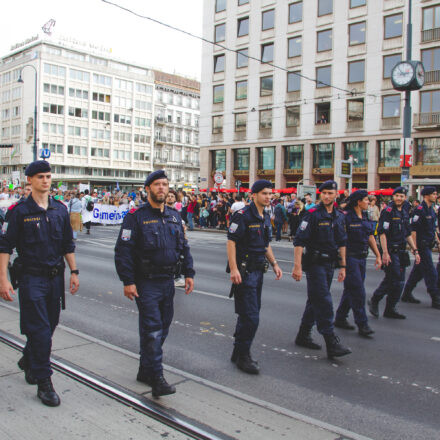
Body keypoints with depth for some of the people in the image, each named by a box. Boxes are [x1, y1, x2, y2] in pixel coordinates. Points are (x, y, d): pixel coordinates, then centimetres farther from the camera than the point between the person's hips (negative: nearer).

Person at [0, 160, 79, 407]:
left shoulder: (60, 210, 8)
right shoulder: (20, 211, -6)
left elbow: (68, 244, 14)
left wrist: (74, 271, 9)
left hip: (55, 277, 5)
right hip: (31, 277, -5)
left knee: (50, 325, 15)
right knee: (40, 330, -5)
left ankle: (28, 361, 40)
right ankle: (44, 382, 6)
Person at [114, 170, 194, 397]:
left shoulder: (174, 216, 11)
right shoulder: (136, 216, -8)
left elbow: (183, 246, 17)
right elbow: (123, 250, -11)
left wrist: (188, 273, 10)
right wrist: (128, 281, -16)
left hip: (168, 281, 7)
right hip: (146, 282, -6)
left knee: (162, 328, 13)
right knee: (152, 330, -8)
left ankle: (145, 370, 28)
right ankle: (156, 378, -1)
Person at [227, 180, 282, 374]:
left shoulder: (265, 218, 14)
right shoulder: (243, 215, -13)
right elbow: (231, 242, -17)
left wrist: (274, 264, 13)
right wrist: (234, 269, -24)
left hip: (258, 271, 9)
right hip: (244, 271, -9)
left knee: (248, 315, 15)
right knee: (251, 316, -8)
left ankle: (239, 353, 27)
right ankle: (242, 355, 5)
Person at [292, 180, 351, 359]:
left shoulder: (339, 217, 10)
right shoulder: (313, 214, -11)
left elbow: (342, 243, 18)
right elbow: (299, 241, -14)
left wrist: (342, 266, 15)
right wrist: (297, 266, -19)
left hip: (330, 264, 7)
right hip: (315, 263, -7)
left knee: (315, 301, 14)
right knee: (324, 302, -9)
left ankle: (303, 336, 26)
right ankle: (332, 344, -7)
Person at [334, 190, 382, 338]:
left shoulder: (365, 217, 12)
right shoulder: (346, 217, -14)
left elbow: (370, 237, 17)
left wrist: (378, 255, 14)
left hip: (362, 258, 8)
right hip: (350, 257, -8)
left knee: (351, 289, 13)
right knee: (358, 291, -8)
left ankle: (340, 319, 24)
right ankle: (362, 325, -1)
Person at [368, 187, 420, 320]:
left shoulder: (405, 213, 15)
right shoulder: (388, 211, -10)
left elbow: (408, 234, 21)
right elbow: (382, 233, -15)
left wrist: (415, 250, 15)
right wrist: (385, 253, -21)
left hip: (401, 252, 8)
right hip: (391, 251, -8)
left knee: (390, 280, 9)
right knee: (397, 281, -7)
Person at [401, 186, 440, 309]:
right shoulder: (420, 209, -15)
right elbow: (413, 229, -18)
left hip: (428, 245, 9)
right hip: (422, 246, -9)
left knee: (418, 271, 14)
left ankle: (407, 294, 23)